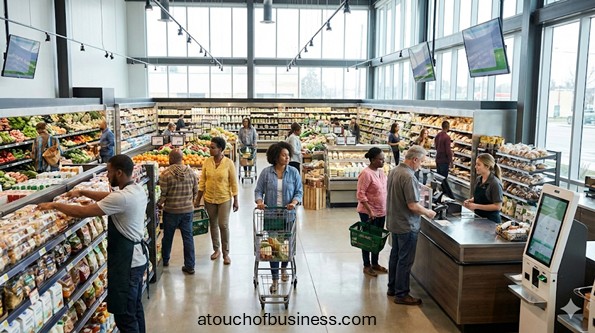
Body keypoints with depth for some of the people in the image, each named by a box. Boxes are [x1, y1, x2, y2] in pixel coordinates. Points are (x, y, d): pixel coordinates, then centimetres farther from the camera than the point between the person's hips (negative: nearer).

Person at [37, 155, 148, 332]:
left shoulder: (122, 197, -25)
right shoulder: (137, 189, 4)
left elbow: (82, 212, -22)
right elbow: (109, 196, 21)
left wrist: (54, 205, -9)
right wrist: (82, 192, 18)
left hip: (126, 261, -10)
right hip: (137, 257, 10)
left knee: (124, 315, 1)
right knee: (135, 307, 22)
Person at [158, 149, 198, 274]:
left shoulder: (166, 174, -14)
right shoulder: (191, 172, -3)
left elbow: (163, 193, -12)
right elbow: (196, 191, 3)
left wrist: (159, 204, 8)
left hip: (171, 211, -2)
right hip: (188, 210, 2)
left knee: (168, 237, 17)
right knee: (188, 237, 7)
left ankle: (165, 260, 36)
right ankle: (190, 266, 9)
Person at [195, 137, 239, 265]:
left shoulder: (229, 163, -12)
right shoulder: (207, 162, -2)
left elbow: (233, 183, -6)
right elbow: (202, 181, 3)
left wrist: (235, 200, -5)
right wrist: (198, 199, 4)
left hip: (224, 199, -3)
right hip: (209, 199, 4)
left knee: (223, 225, -3)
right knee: (213, 224, 14)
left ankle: (226, 253, 12)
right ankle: (216, 249, 30)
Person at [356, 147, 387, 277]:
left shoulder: (381, 171, 6)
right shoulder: (366, 174, -20)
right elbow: (361, 195, -21)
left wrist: (386, 208, 15)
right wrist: (370, 211, -25)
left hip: (381, 212, 8)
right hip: (368, 213, -8)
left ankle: (375, 263, 33)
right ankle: (366, 266, 20)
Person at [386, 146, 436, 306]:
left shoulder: (394, 171, 4)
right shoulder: (408, 177, -25)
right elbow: (412, 205, -25)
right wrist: (428, 212, -8)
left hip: (394, 222, 9)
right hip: (406, 225, -9)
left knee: (395, 255, 19)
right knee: (405, 260, 2)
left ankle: (392, 288, 32)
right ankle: (401, 294, 12)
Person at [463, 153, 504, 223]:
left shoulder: (495, 183, -18)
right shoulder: (478, 179, 3)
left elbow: (498, 206, -18)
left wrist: (476, 206, -21)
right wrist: (471, 200, -4)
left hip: (490, 220, -6)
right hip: (478, 217, 6)